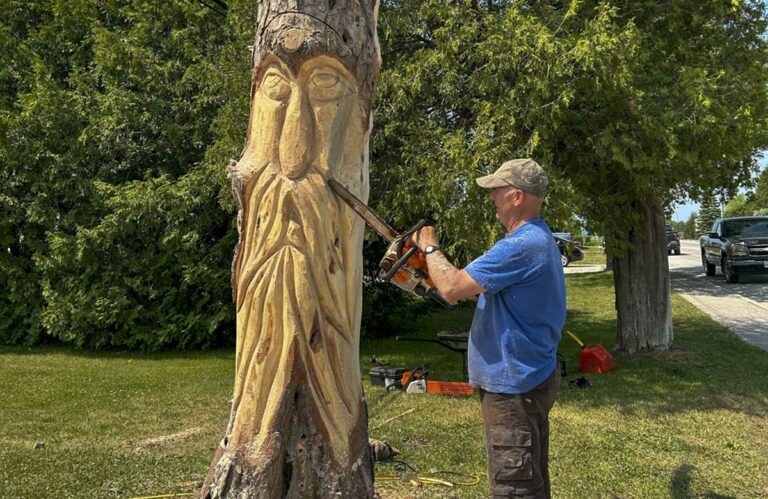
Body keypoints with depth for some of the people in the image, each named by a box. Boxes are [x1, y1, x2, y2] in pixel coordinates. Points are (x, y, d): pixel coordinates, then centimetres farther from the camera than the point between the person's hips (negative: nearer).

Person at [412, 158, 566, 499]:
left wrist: (430, 247, -9)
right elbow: (489, 288, 18)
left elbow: (452, 288, -26)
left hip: (513, 387, -11)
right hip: (532, 377, 11)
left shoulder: (521, 246, -26)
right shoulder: (539, 238, 10)